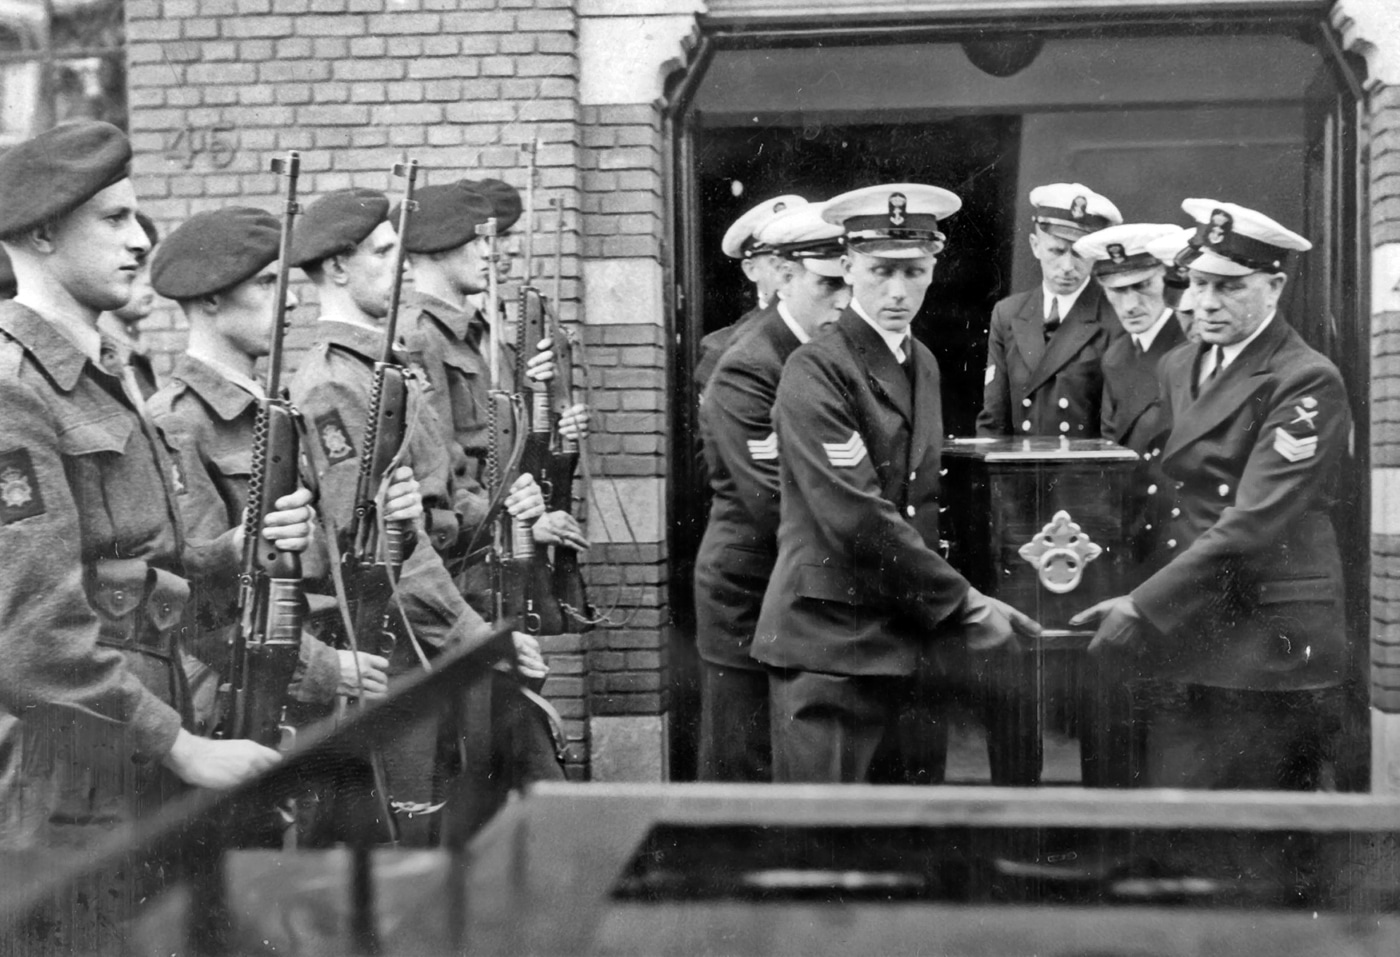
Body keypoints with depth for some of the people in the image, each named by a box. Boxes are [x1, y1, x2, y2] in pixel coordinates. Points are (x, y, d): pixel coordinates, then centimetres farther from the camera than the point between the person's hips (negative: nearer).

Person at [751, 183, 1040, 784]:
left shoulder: (923, 363, 15)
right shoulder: (814, 372, -11)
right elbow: (858, 519, -17)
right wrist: (964, 605, -12)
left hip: (911, 640, 7)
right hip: (830, 647, -7)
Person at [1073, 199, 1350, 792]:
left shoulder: (1308, 382, -10)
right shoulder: (1178, 367, 14)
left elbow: (1252, 524, -18)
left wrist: (1142, 609, -19)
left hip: (1271, 649, -6)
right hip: (1186, 638, 6)